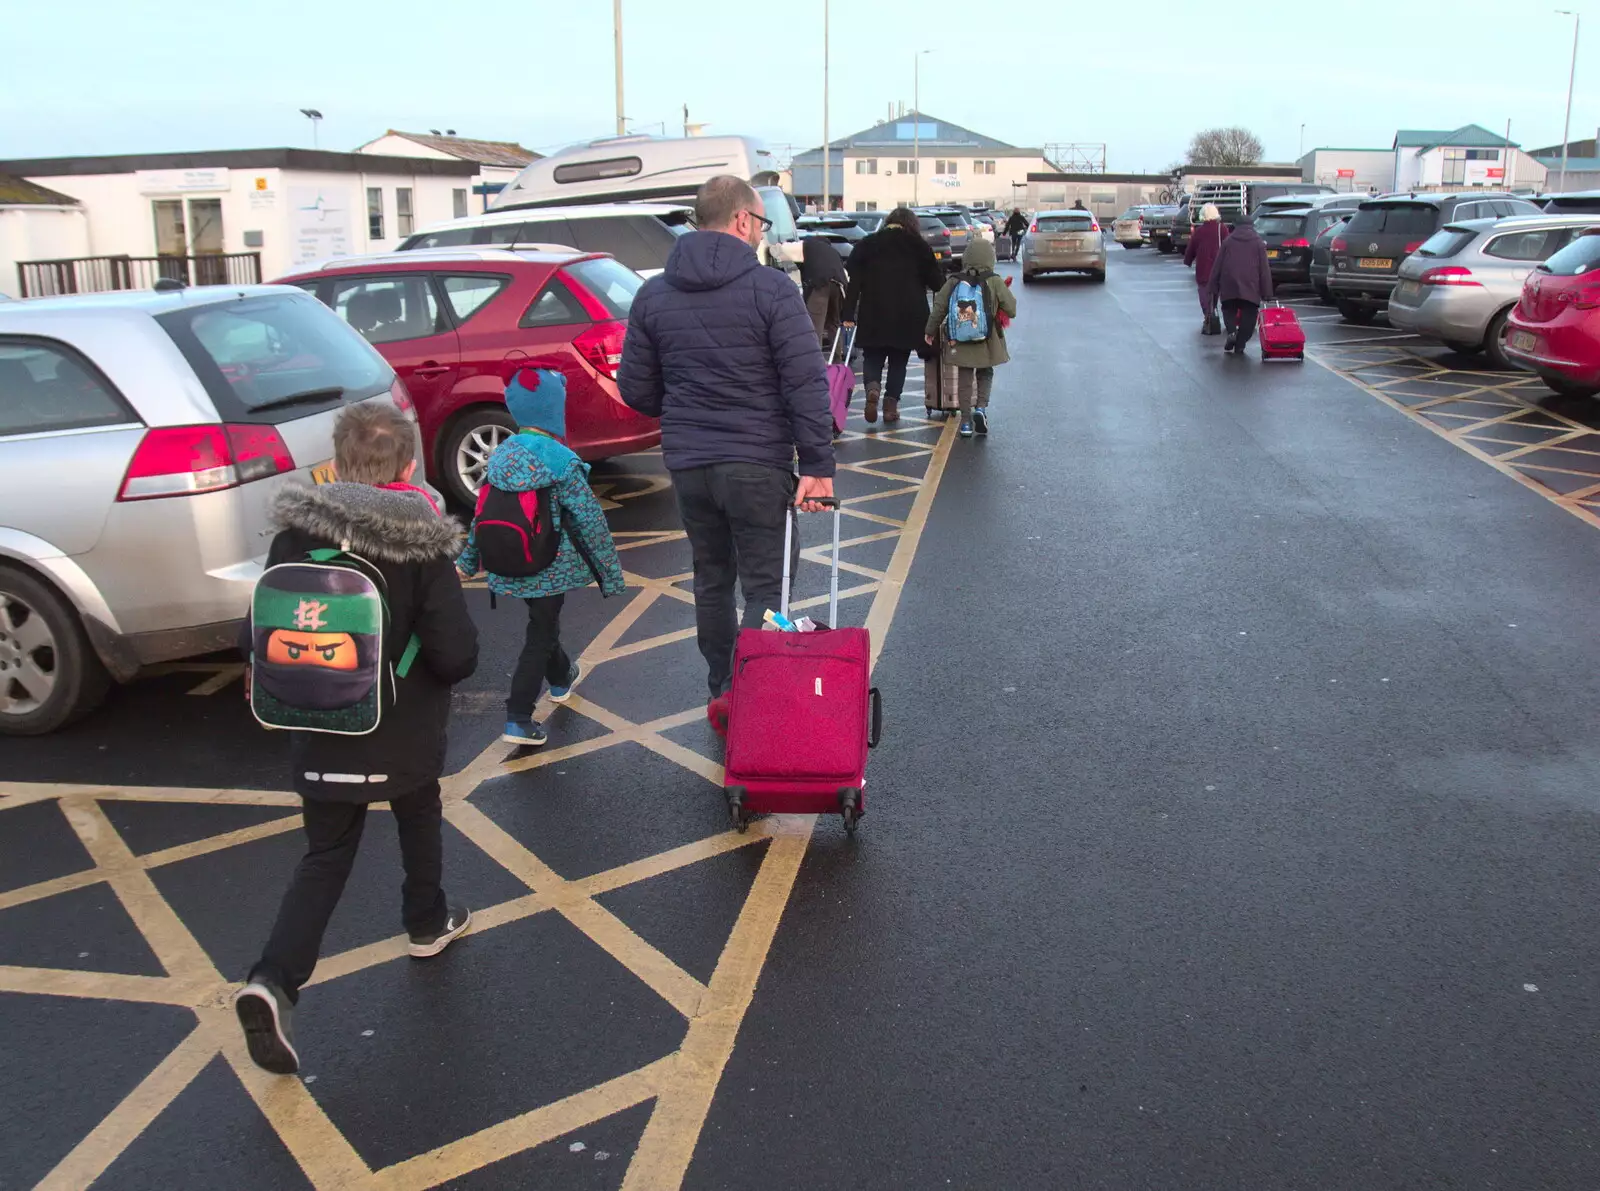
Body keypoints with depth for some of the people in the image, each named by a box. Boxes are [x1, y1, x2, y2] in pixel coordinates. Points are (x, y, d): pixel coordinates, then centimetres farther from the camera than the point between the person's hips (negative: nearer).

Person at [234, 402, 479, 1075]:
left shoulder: (296, 536, -8)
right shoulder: (422, 546, -15)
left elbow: (261, 640, -5)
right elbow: (457, 654, -18)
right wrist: (436, 680, 4)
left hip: (321, 741, 2)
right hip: (406, 738, -2)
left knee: (325, 857, 12)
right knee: (418, 823, 25)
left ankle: (274, 980, -5)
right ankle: (428, 923, 44)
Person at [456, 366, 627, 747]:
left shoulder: (501, 454, -1)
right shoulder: (561, 462, -18)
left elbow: (482, 510, 7)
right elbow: (590, 522, -15)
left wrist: (468, 560, 19)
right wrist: (611, 573, -6)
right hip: (551, 570, -6)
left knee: (543, 624, 27)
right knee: (540, 637, 5)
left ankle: (561, 677, 51)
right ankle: (518, 721, 3)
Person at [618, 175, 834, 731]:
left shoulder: (652, 295, 6)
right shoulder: (771, 289, -9)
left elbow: (635, 389, 7)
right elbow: (807, 386, -15)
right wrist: (817, 465, -12)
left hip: (687, 463, 5)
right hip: (757, 463, -5)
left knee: (712, 579, 17)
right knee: (766, 584, 1)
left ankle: (722, 694, 26)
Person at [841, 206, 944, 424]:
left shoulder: (866, 244, 7)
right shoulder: (919, 246, 4)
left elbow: (854, 281, 2)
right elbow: (936, 279, 3)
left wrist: (849, 314, 0)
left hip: (873, 315, 1)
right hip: (908, 316, 0)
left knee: (873, 357, 10)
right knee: (898, 361, 11)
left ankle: (873, 387, -18)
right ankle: (891, 404, 7)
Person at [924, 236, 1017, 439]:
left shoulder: (954, 282, -2)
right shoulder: (995, 282, -8)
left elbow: (939, 308, 1)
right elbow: (1011, 310, -6)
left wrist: (930, 331, 13)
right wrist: (1007, 292, 14)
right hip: (987, 342, -1)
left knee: (964, 380, 11)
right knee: (985, 374, 19)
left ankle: (966, 421, 10)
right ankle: (981, 407, -3)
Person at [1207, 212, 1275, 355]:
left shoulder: (1228, 242, 7)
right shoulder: (1258, 244, 7)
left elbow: (1217, 266, 6)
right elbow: (1264, 269, 4)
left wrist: (1212, 288, 10)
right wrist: (1266, 293, 5)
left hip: (1229, 286, 1)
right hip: (1250, 287, -1)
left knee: (1229, 310, 16)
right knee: (1248, 315, 7)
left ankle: (1232, 332, -12)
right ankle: (1240, 345, 1)